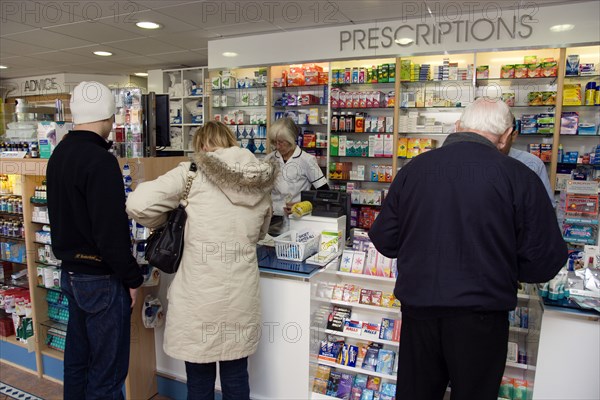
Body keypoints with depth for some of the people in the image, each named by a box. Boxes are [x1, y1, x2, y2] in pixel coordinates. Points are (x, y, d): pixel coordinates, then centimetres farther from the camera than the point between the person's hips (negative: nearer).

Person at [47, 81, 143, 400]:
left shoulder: (58, 154, 7)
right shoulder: (100, 160, -21)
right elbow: (111, 231, -24)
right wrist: (132, 278, -14)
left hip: (70, 271, 9)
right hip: (101, 278, -9)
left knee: (77, 357, 23)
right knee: (107, 372, 5)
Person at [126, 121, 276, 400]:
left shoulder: (192, 174, -7)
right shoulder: (260, 181, 5)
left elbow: (137, 204, -13)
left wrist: (163, 222, 6)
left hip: (200, 295, -3)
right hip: (241, 295, 4)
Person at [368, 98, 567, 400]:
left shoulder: (413, 168, -4)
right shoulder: (518, 177, -11)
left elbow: (384, 240, 1)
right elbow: (545, 261, -7)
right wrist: (504, 269, 13)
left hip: (418, 305, 2)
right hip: (481, 314, -2)